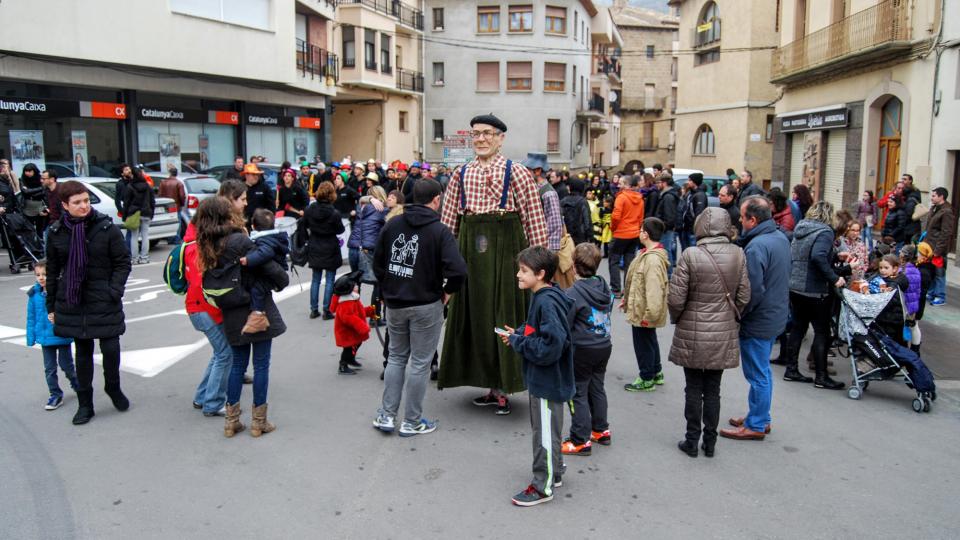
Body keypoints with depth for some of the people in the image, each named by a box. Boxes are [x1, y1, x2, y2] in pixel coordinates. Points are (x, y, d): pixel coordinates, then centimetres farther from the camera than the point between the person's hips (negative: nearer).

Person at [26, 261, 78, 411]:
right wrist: (31, 337, 4)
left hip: (62, 336, -3)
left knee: (66, 364, 12)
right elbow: (31, 317, 3)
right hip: (45, 337, 3)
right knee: (49, 368, 11)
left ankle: (76, 384, 38)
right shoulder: (34, 294, -5)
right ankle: (55, 395, 22)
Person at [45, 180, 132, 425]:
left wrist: (115, 290, -13)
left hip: (104, 301, -2)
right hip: (72, 301, 2)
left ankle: (113, 388, 26)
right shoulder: (56, 232, 2)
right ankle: (84, 404, 23)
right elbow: (52, 270, 10)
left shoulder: (106, 228, -7)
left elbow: (123, 262, -3)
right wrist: (51, 305, 11)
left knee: (110, 348, -5)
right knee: (82, 352, 11)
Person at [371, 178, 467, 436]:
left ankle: (386, 415, 21)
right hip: (426, 305, -5)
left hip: (394, 303, 5)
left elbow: (377, 262, 7)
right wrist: (447, 292, -7)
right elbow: (458, 269, -24)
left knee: (396, 357, 19)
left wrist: (389, 288, 15)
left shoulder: (392, 225, 1)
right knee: (420, 362, 7)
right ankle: (412, 422, 16)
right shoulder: (439, 231, -13)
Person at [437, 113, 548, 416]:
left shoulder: (516, 173, -1)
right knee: (475, 314, 8)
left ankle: (503, 388, 15)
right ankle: (493, 386, 23)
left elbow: (534, 218, -6)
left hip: (506, 246, -4)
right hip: (471, 246, 4)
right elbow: (448, 220, 10)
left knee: (504, 313, 2)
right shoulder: (461, 174, 10)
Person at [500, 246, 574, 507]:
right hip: (541, 379, 10)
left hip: (548, 381, -10)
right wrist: (517, 334, 3)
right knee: (544, 429, 22)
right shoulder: (542, 297, 6)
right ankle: (554, 473, 38)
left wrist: (517, 341, -20)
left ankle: (543, 486, 17)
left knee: (545, 433, 4)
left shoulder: (547, 303, -25)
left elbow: (550, 347, -30)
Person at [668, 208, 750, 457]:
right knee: (713, 390, 13)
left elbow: (676, 298, -14)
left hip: (692, 333, -3)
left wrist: (677, 319, 6)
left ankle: (692, 441, 19)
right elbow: (743, 296, 1)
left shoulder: (690, 255, -15)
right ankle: (710, 443, 22)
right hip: (724, 333, 3)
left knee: (694, 390, 10)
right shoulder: (738, 254, -4)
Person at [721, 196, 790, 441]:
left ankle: (756, 426, 15)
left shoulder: (756, 246, -25)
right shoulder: (781, 237, 6)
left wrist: (738, 314, -13)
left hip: (758, 321, -9)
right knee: (762, 371, 20)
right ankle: (760, 417, 33)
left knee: (758, 375, 3)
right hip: (776, 316, 9)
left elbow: (753, 291, -27)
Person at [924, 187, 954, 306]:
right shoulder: (934, 209, 13)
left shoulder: (947, 212, -14)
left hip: (938, 249, -8)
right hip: (929, 247, 8)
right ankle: (931, 294, 24)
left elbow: (946, 234, -17)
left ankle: (940, 297, 7)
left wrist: (938, 250, -18)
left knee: (939, 273, -1)